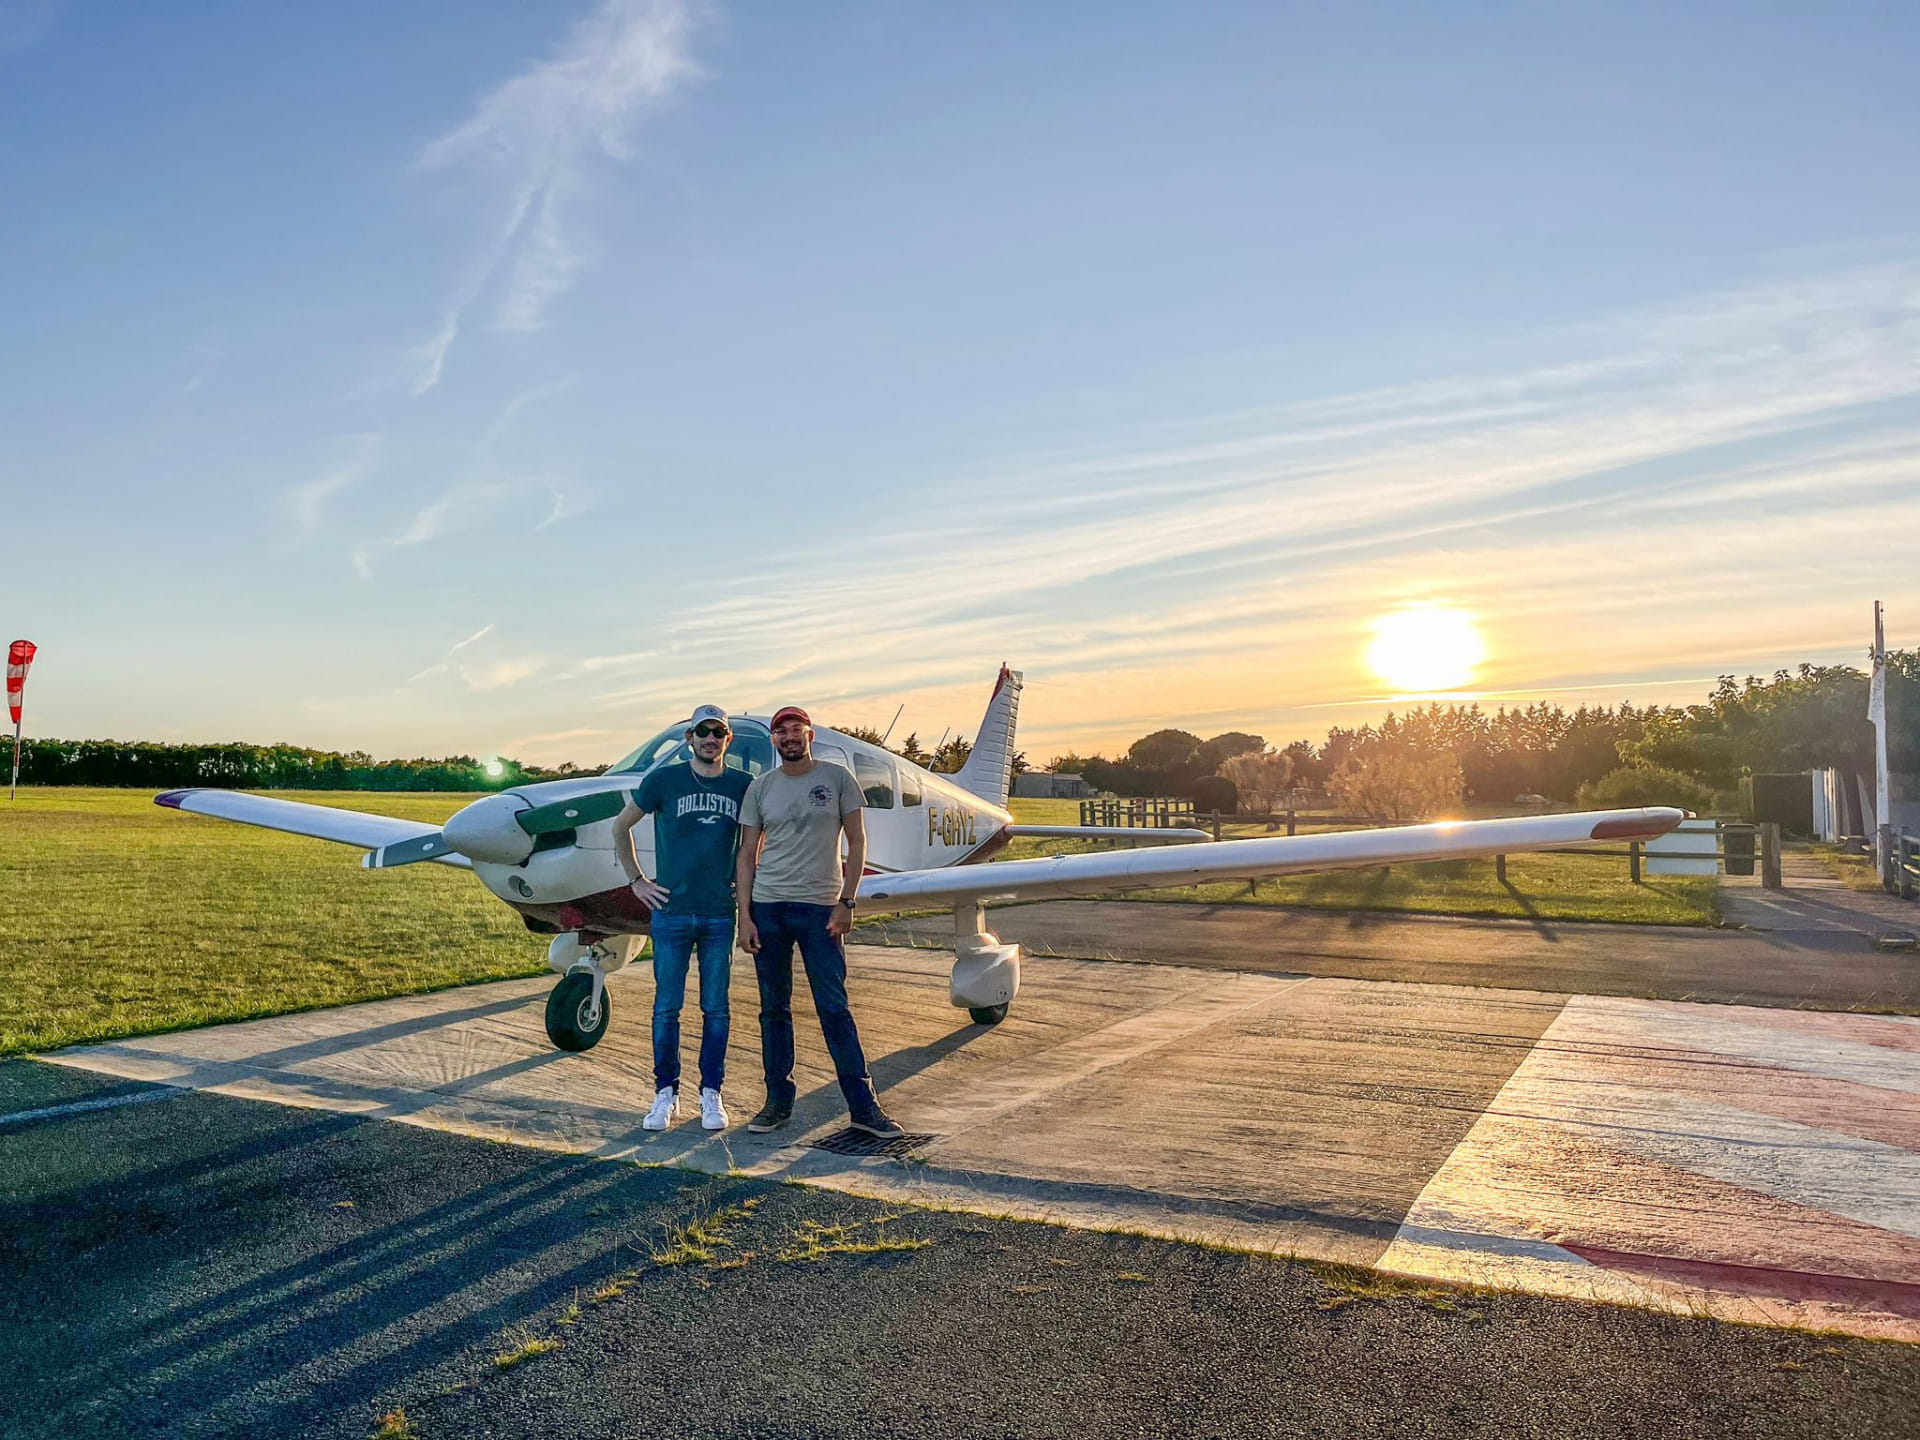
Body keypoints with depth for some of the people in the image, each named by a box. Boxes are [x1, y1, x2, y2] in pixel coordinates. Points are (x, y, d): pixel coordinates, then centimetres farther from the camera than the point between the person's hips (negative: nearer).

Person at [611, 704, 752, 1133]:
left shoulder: (742, 786, 4)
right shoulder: (664, 779, -1)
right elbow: (620, 826, 9)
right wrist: (636, 880, 6)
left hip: (720, 913, 1)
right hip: (672, 910, -1)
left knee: (716, 1009, 5)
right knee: (666, 1007, 4)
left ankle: (711, 1093, 17)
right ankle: (666, 1093, 16)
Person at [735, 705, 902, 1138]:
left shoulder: (837, 778, 2)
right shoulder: (760, 787, 7)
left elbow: (857, 840, 2)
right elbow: (747, 855, 8)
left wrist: (846, 902, -6)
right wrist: (745, 916, 0)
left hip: (820, 907, -2)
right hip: (768, 906, 2)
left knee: (834, 1007, -3)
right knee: (774, 1008, 8)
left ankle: (863, 1105, 6)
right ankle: (779, 1101, 19)